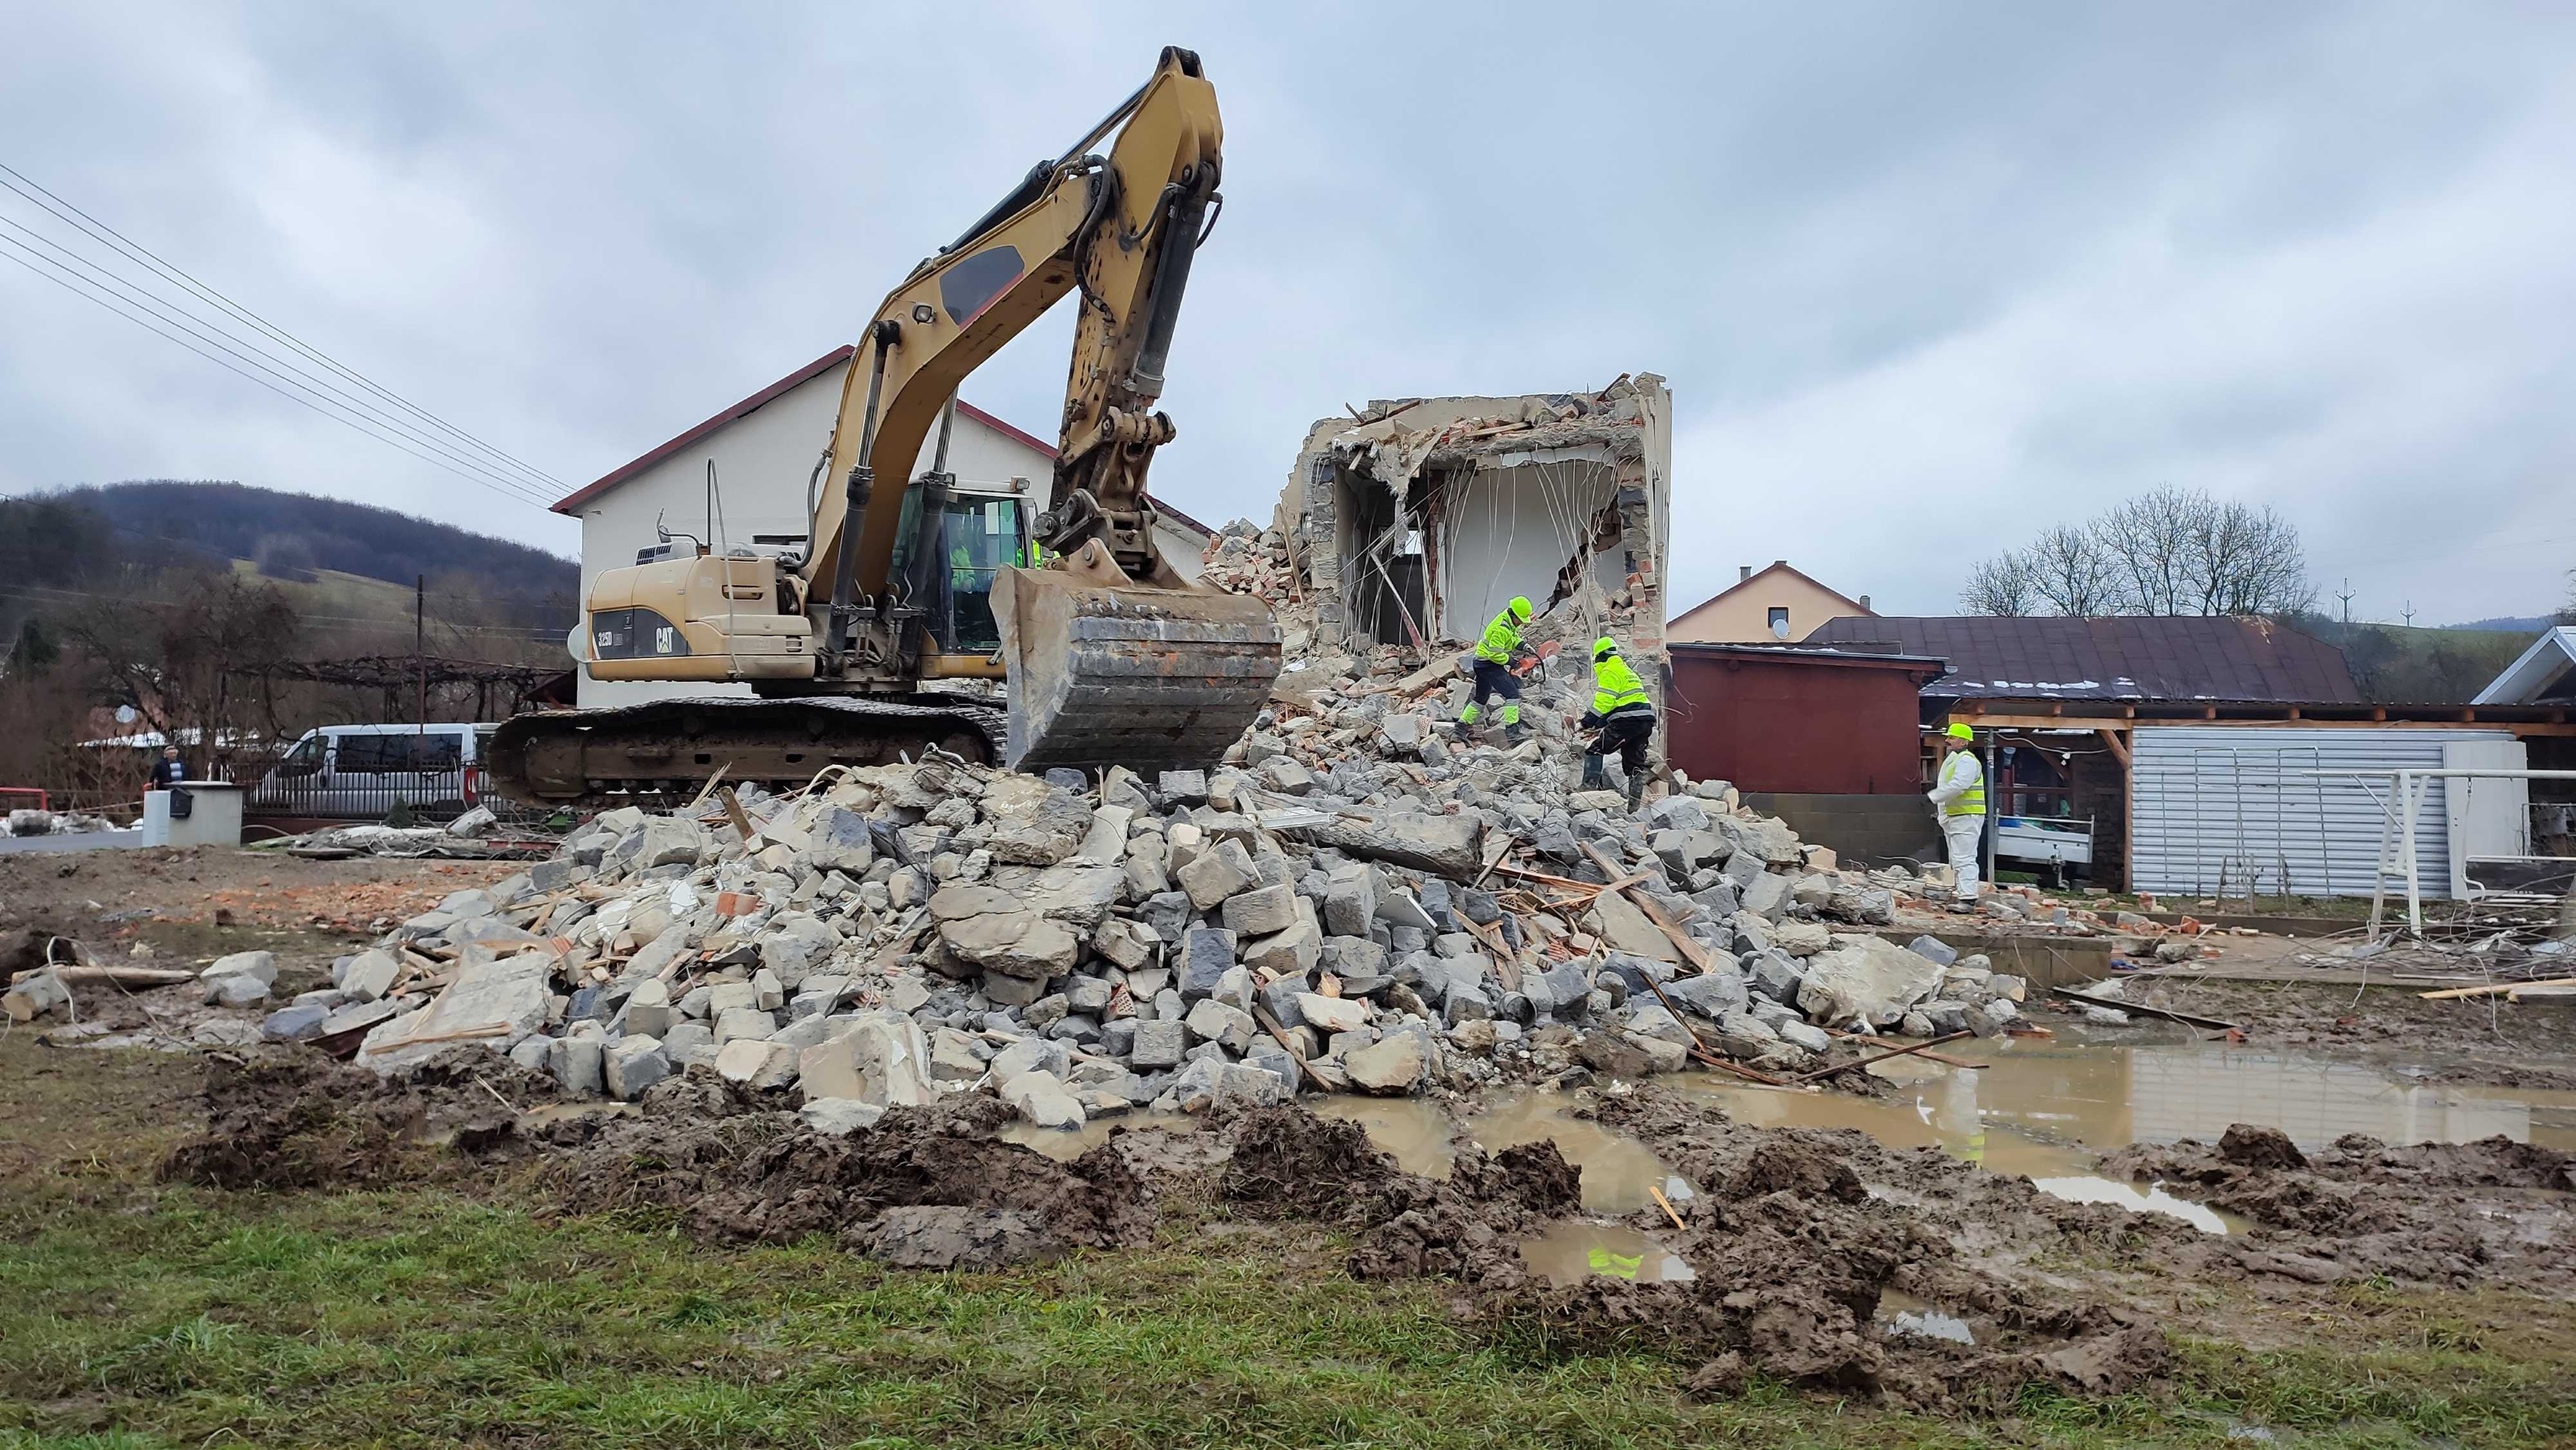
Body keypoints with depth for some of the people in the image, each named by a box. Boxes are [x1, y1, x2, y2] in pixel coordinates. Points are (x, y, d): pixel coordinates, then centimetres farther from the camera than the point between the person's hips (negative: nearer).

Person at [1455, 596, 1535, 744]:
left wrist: (1523, 646, 4)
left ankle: (1462, 726, 28)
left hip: (1483, 663, 11)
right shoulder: (1501, 629, -25)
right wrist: (1511, 662, -17)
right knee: (1512, 694, -13)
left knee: (1481, 698, 21)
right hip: (1489, 664, -11)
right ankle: (1511, 731, -14)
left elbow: (1513, 639, 22)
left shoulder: (1510, 623, 6)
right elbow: (1495, 654, -27)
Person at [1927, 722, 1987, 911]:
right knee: (1956, 861, 15)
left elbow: (1957, 786, -27)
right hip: (1953, 818, 11)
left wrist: (1933, 797, -22)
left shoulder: (1966, 761, -14)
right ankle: (1963, 896, 21)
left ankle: (1968, 899, -19)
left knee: (1964, 859, -15)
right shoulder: (1951, 760, 21)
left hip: (1967, 818, -11)